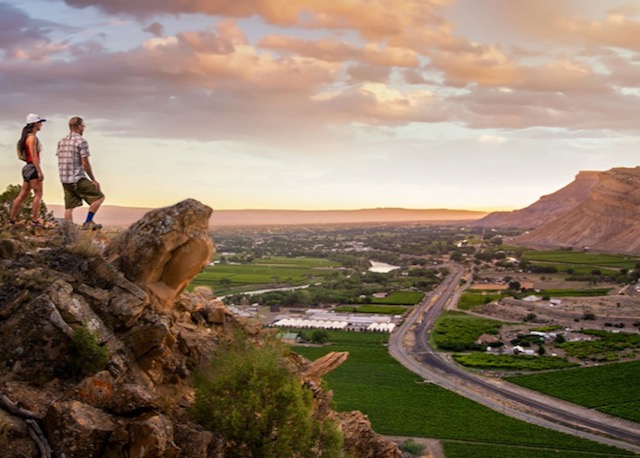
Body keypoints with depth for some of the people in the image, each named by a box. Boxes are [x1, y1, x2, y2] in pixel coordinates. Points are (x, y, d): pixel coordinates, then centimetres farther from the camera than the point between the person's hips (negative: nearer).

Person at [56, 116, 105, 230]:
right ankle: (88, 222, -3)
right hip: (78, 179, -8)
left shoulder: (61, 142, 12)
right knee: (99, 196, 3)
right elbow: (85, 164, -13)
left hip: (64, 180, 8)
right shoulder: (81, 141, -11)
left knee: (69, 207, 9)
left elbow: (60, 162, 14)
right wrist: (93, 180, -5)